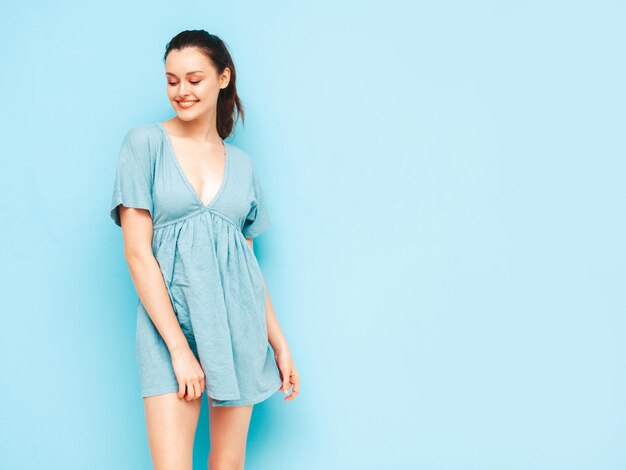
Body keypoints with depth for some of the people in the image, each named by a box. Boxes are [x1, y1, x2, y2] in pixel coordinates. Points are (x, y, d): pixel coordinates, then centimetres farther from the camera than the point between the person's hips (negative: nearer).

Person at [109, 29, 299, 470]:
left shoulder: (242, 164, 11)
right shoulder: (146, 143, -1)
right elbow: (137, 252, -7)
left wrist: (280, 344, 10)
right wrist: (179, 347, -13)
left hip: (238, 320, 4)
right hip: (169, 319, -3)